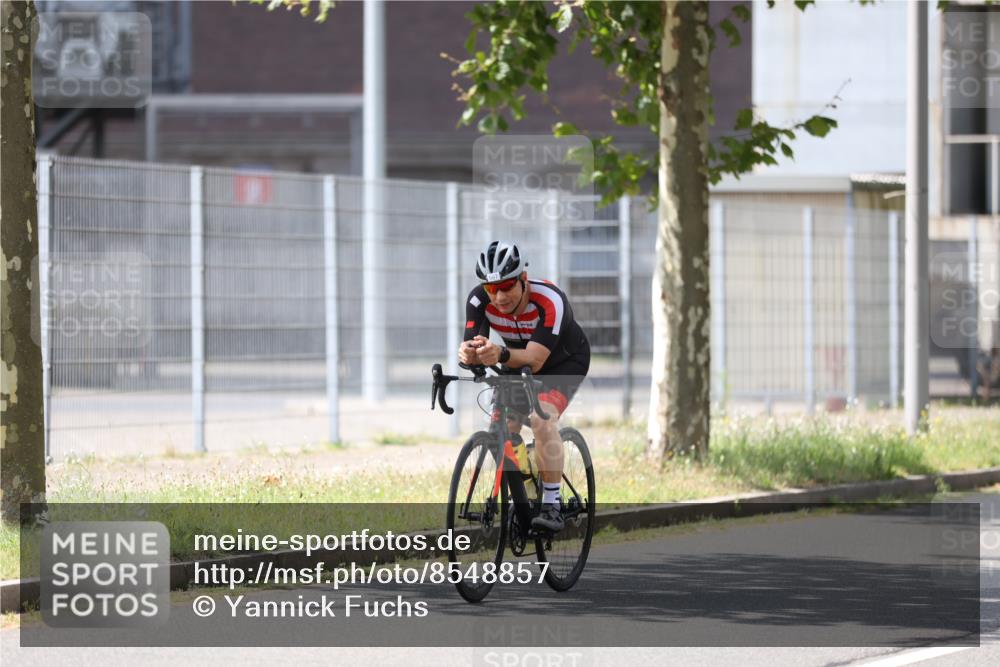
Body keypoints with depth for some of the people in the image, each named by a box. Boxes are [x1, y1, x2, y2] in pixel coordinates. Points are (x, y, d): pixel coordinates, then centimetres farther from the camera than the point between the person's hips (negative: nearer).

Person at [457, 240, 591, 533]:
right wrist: (469, 353, -58)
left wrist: (501, 354, -64)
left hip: (564, 362, -5)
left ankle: (551, 506, -23)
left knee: (542, 419, -28)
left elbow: (535, 360, -45)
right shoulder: (479, 300, -24)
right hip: (518, 363, 5)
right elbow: (472, 346, -33)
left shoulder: (550, 301, -37)